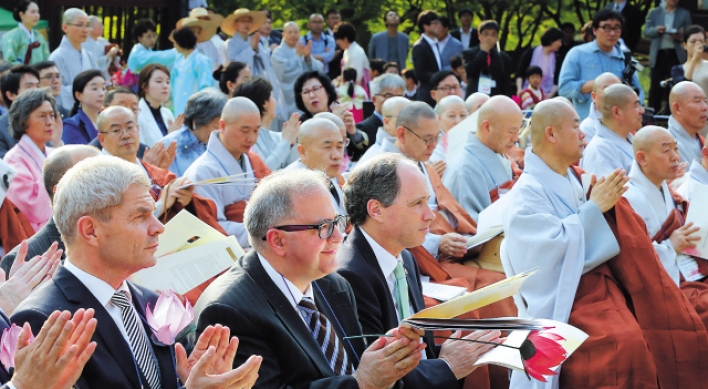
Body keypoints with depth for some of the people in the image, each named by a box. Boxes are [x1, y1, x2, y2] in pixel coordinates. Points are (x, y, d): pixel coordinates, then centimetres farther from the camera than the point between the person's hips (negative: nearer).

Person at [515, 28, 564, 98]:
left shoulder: (556, 59, 7)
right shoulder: (531, 53, 1)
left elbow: (556, 82, 8)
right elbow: (519, 74, 2)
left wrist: (551, 94, -9)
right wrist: (519, 89, -12)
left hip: (546, 97, 2)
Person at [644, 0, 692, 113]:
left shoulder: (685, 13, 9)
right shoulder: (654, 12, 10)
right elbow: (646, 31, 5)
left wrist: (680, 36, -16)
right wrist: (656, 30, -16)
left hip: (676, 55, 0)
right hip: (659, 54, 1)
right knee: (656, 87, 3)